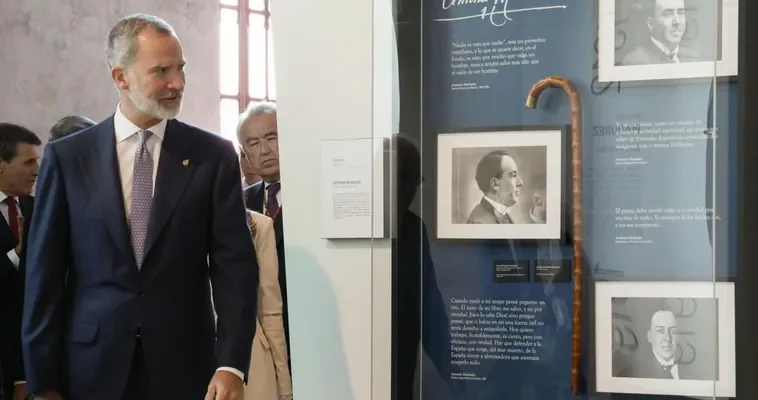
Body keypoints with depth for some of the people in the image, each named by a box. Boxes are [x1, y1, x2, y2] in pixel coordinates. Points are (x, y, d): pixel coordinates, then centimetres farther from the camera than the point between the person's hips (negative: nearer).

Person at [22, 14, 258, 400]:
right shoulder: (67, 157, 1)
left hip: (185, 367, 0)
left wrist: (231, 364, -15)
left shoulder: (213, 156, 0)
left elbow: (234, 263, -4)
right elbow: (45, 273, 1)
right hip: (92, 368, 0)